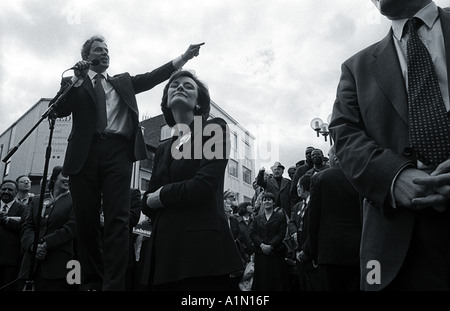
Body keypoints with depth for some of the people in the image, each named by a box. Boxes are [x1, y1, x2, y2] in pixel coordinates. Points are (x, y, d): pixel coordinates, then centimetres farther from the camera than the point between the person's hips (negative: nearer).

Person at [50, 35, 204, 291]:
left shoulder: (123, 82, 25)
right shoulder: (76, 83, 19)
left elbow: (152, 78, 14)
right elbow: (58, 110, 6)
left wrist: (185, 57, 5)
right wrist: (76, 79, -3)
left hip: (118, 153, 0)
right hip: (85, 153, 0)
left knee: (118, 219, -10)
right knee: (86, 221, 1)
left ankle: (114, 285, -12)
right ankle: (92, 282, 12)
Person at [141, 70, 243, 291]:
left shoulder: (215, 129, 1)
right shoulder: (163, 149, 19)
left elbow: (204, 187, -13)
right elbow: (147, 204, 13)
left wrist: (161, 195, 1)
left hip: (202, 246, -6)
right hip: (164, 250, 6)